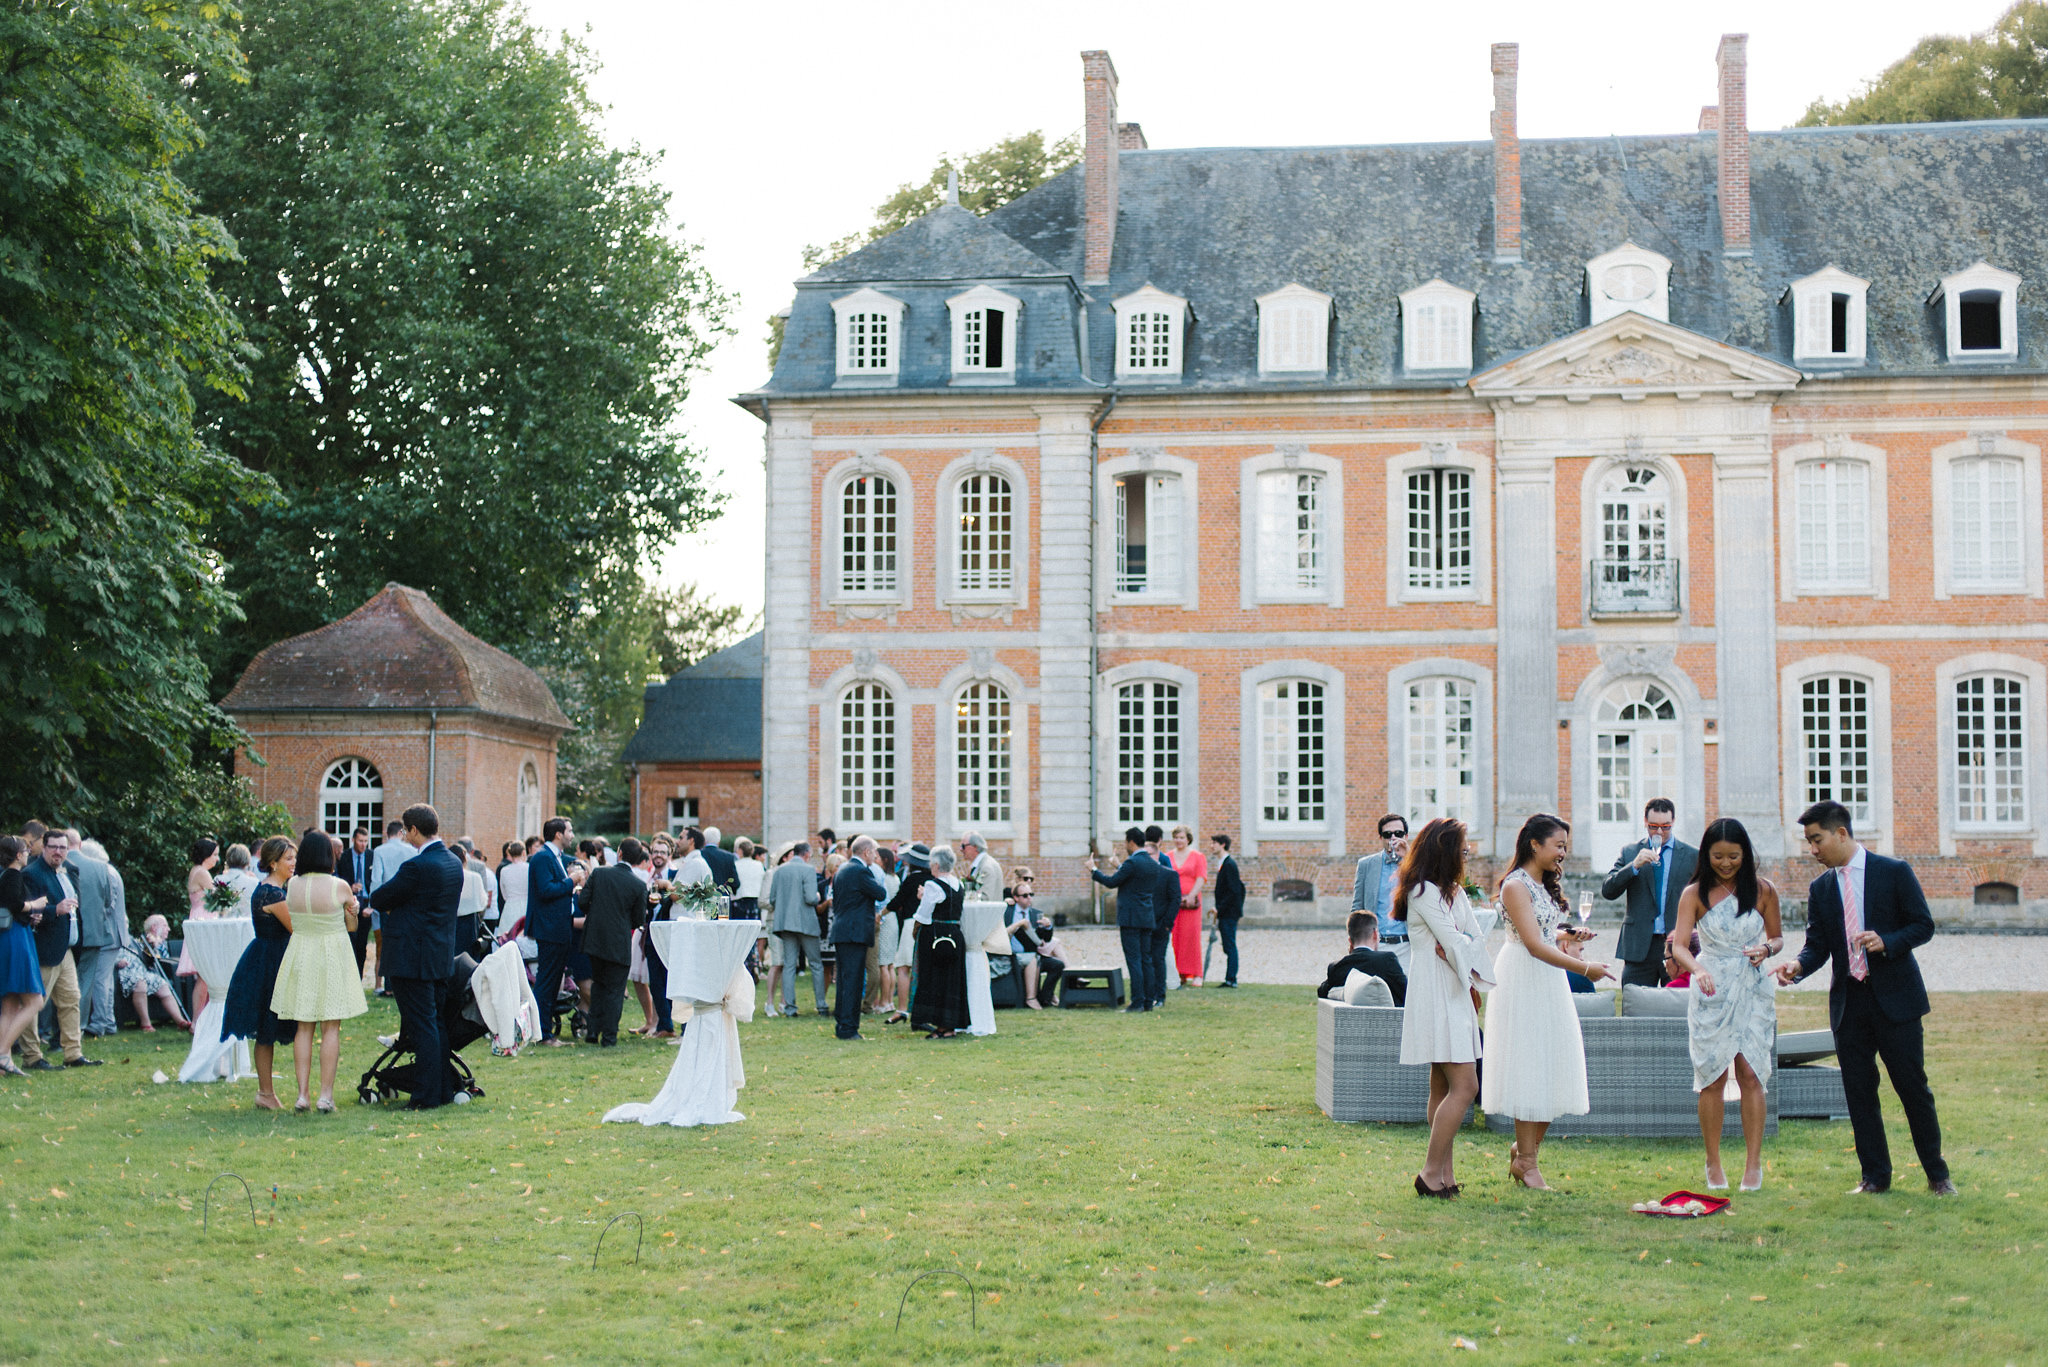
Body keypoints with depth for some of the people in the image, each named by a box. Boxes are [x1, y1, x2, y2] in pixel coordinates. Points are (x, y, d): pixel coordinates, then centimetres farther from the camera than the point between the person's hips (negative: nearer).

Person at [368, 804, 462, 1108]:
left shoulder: (417, 866, -20)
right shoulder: (453, 862, 8)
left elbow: (380, 899, -11)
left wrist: (382, 900, 11)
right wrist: (397, 906, 9)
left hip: (414, 960, -8)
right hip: (442, 956, 8)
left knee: (422, 1028, -5)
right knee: (437, 1024, 16)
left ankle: (426, 1095, -3)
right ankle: (443, 1090, 20)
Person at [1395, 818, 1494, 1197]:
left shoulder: (1454, 891, 18)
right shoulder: (1424, 892, -13)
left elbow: (1476, 938, 11)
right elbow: (1454, 944, -16)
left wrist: (1457, 951, -7)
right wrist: (1462, 950, 4)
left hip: (1456, 993, 10)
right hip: (1436, 995, -10)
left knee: (1443, 1087, 9)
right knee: (1464, 1086, -13)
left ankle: (1445, 1173, 11)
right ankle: (1432, 1172, -10)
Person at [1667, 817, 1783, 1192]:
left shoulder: (1763, 891, 2)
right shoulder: (1695, 893, -2)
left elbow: (1777, 936, 14)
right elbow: (1679, 945, -10)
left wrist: (1766, 948, -9)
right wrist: (1699, 971, -29)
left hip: (1752, 990, 0)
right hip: (1710, 991, 0)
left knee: (1750, 1073, -8)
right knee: (1712, 1077, 0)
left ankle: (1754, 1165, -5)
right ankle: (1713, 1165, 8)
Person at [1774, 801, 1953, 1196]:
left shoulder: (1895, 872, -2)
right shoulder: (1820, 889, 9)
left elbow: (1923, 925, -2)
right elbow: (1817, 945, 6)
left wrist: (1886, 942, -19)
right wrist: (1797, 966, -14)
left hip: (1894, 998, -4)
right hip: (1848, 1001, 4)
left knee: (1913, 1086, 0)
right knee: (1858, 1091, 4)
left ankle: (1937, 1174, 13)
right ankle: (1875, 1175, 13)